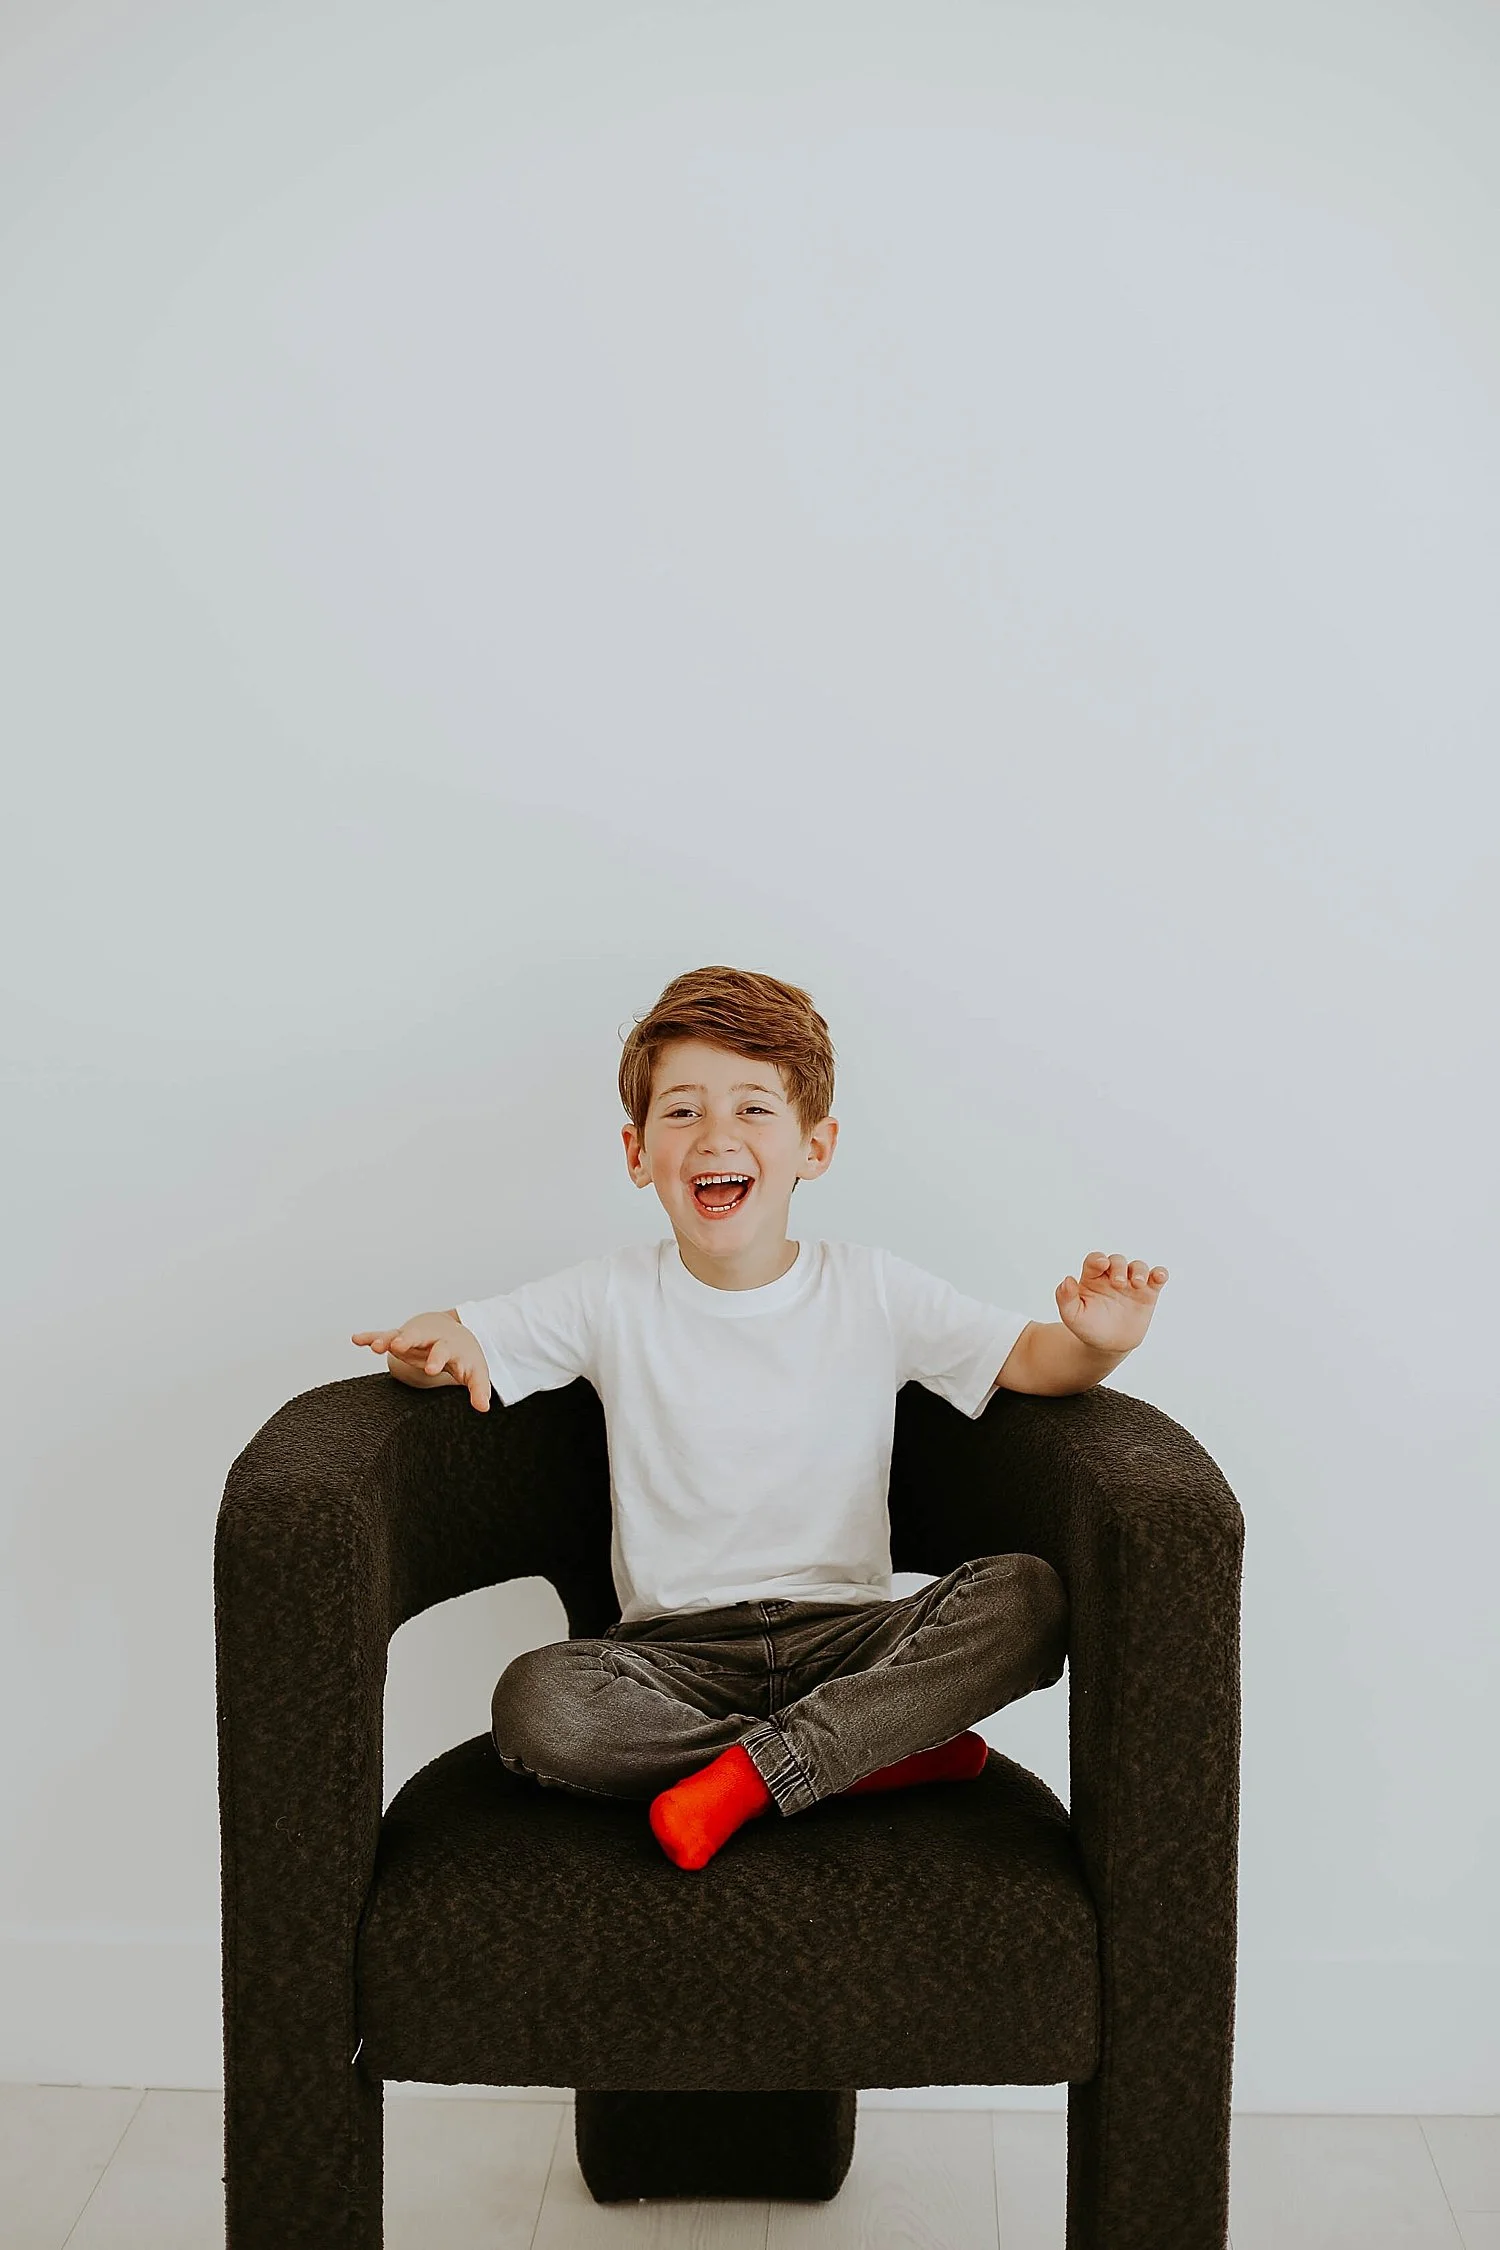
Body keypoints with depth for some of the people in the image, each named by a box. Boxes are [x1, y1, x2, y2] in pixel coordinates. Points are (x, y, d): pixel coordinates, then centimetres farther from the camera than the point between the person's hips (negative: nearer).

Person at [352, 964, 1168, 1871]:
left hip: (852, 1631, 0)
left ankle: (752, 1770, -22)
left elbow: (1030, 1359, 2)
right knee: (535, 1706, -31)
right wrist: (437, 1343, -20)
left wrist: (1097, 1342, -21)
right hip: (677, 1649, 0)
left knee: (1027, 1595, -25)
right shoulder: (612, 1299, 2)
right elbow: (452, 1344, 5)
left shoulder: (875, 1291, 2)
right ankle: (875, 1753, -18)